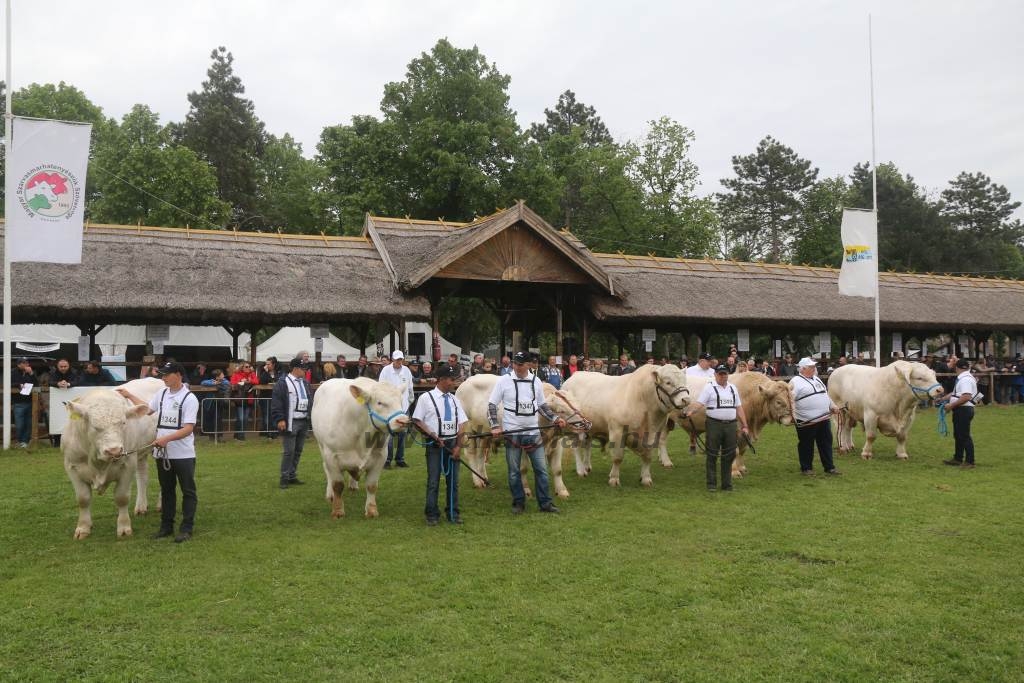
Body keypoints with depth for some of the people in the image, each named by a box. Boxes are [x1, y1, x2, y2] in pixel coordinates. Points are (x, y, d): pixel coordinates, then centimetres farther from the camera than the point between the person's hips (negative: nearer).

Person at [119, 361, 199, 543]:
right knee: (166, 490, 16)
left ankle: (187, 528, 8)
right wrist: (129, 396, 27)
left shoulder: (189, 399, -13)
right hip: (162, 453, 7)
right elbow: (148, 409, 26)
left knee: (188, 491, 2)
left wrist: (167, 438, -26)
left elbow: (188, 429, -18)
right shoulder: (161, 394, 8)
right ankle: (166, 526, 26)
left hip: (183, 454, -7)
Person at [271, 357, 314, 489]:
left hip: (304, 422, 7)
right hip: (290, 422, -7)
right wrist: (280, 419, -18)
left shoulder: (305, 383, 15)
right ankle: (284, 478, 3)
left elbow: (311, 399, 21)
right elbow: (276, 403, -12)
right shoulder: (283, 383, -8)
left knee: (298, 451, 12)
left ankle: (292, 476, 21)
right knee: (288, 451, -5)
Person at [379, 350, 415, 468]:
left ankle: (400, 459, 18)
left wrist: (411, 400, 18)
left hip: (404, 406, 4)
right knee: (389, 434, -7)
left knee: (402, 434, 8)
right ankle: (387, 460, 2)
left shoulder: (406, 370, 9)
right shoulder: (386, 370, -3)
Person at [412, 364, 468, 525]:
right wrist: (433, 436, -14)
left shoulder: (455, 399, 8)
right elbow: (417, 421, -4)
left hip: (453, 443, 4)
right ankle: (432, 515, 10)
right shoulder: (426, 398, -4)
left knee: (453, 480, 9)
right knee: (433, 481, 0)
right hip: (435, 444, -4)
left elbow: (462, 424, 7)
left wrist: (458, 446, -3)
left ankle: (453, 513, 19)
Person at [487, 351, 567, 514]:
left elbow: (542, 405, 15)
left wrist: (556, 418, 3)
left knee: (541, 469, 4)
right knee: (514, 471, 6)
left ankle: (545, 503, 14)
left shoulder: (535, 381, 5)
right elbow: (491, 404, -2)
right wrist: (495, 426, -12)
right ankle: (518, 503, 20)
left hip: (533, 433, 2)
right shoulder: (504, 381, -5)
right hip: (512, 433, -2)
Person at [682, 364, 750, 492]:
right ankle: (711, 484, 8)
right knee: (711, 455, 0)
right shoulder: (709, 387, -1)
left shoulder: (733, 388, 15)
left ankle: (727, 484, 17)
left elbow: (739, 408, 17)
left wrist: (744, 426, 13)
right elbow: (699, 403, -11)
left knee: (729, 455, 8)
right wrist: (689, 411, -30)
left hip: (731, 425, 4)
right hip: (714, 424, -4)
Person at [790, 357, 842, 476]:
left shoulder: (816, 379, 17)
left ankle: (829, 467, 19)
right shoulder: (796, 382, -8)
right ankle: (806, 468, 15)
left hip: (824, 419, 7)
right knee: (806, 445, 3)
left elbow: (825, 394, 28)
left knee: (826, 443, 11)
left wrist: (833, 406, 24)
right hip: (806, 422, -7)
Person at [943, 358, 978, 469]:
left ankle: (970, 462, 2)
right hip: (960, 410, 11)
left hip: (964, 410, -11)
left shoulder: (965, 379, -19)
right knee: (958, 435, 18)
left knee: (964, 436, -4)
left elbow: (966, 397, -27)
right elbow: (957, 393, 23)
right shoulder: (963, 378, 13)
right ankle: (958, 459, 28)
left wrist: (951, 405, -20)